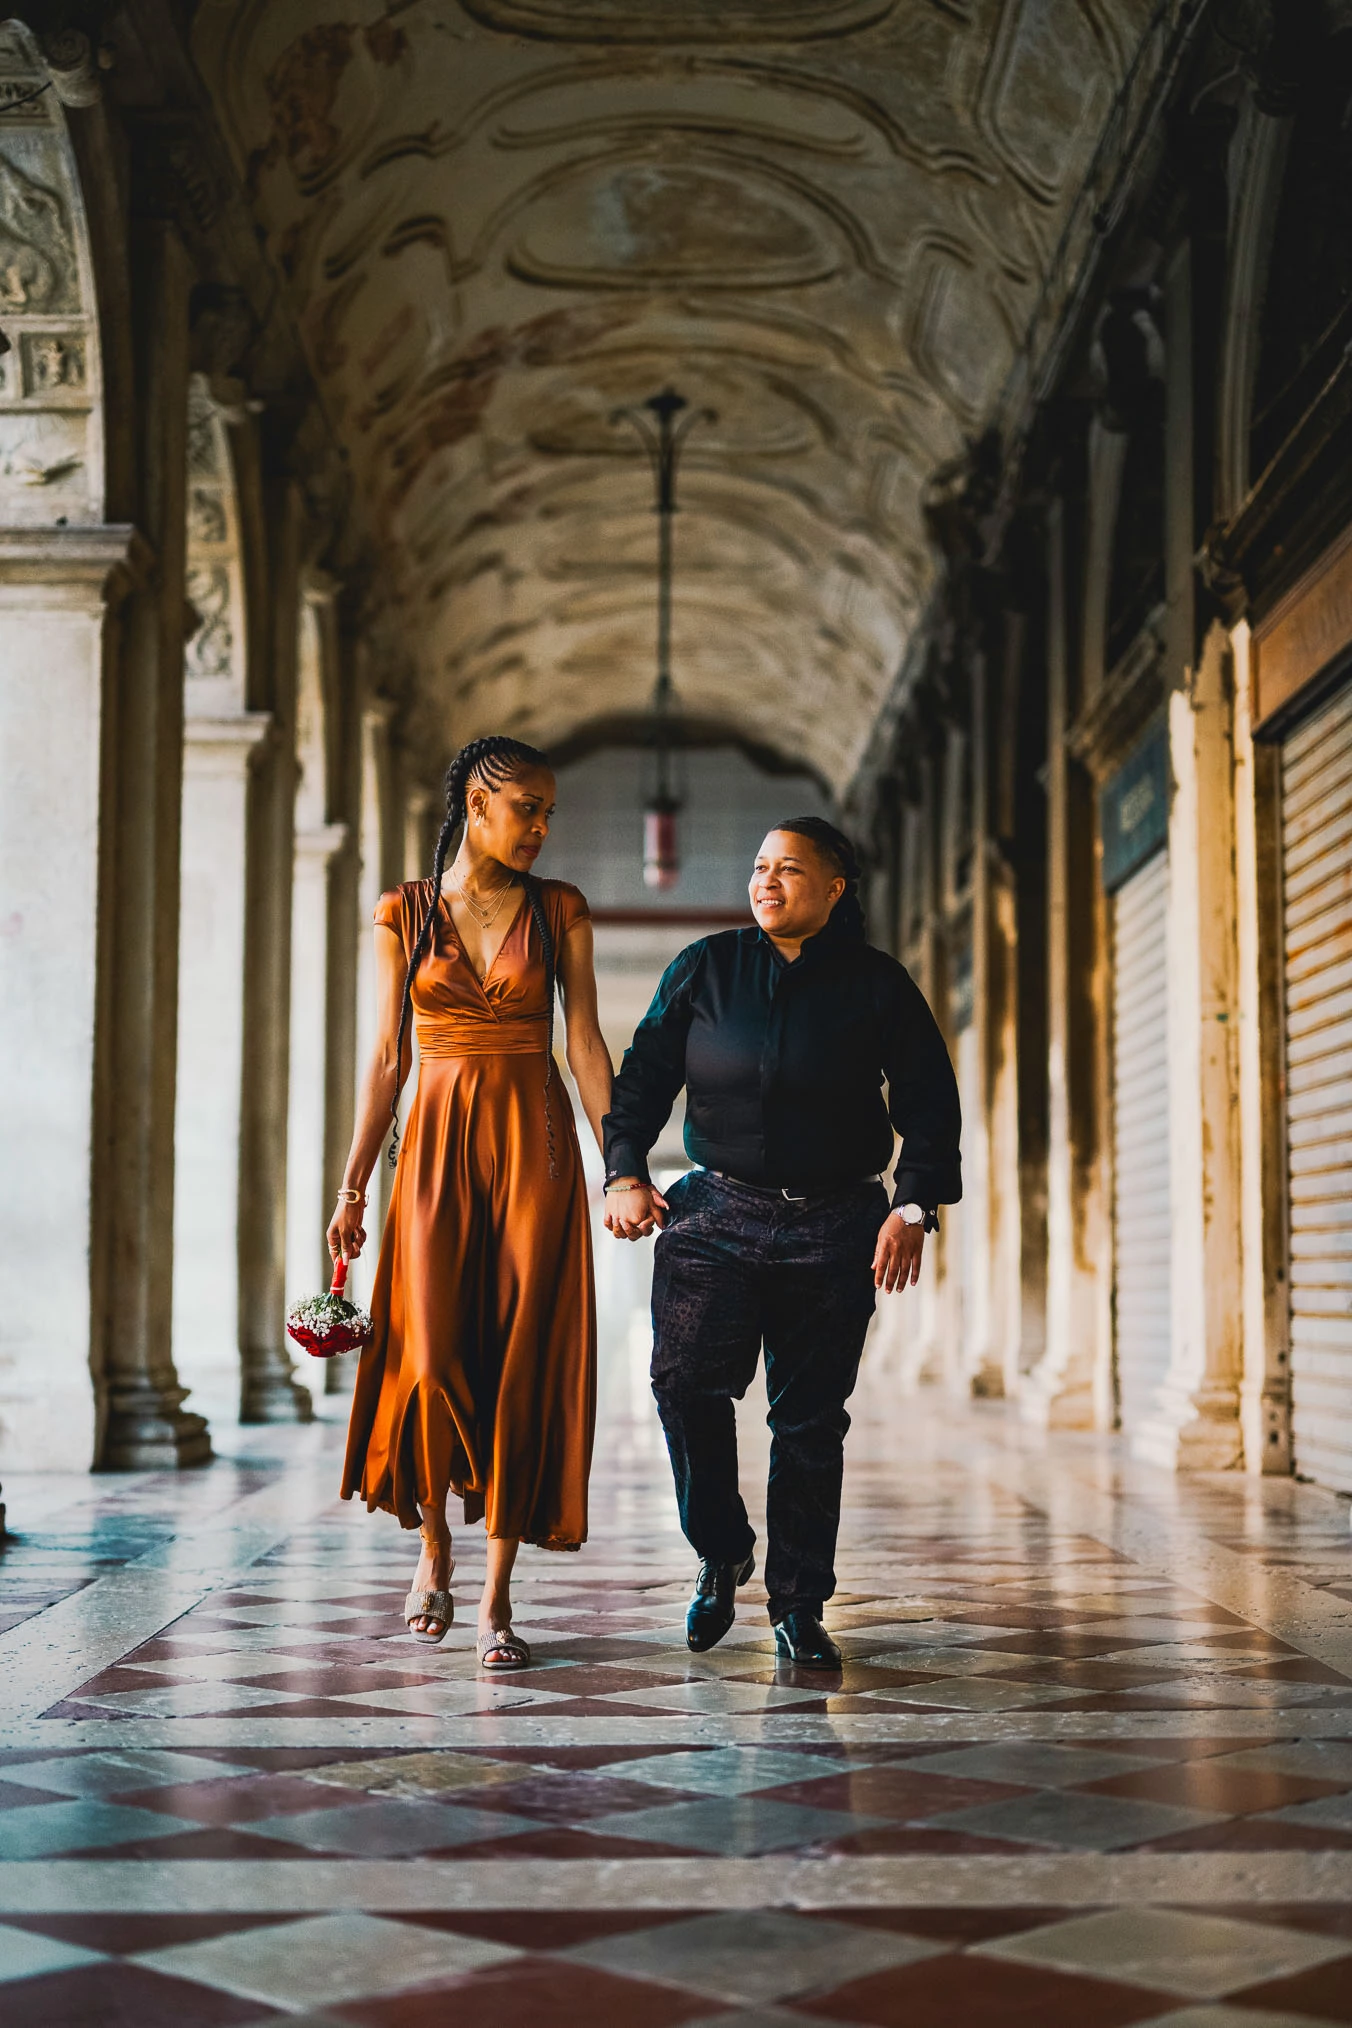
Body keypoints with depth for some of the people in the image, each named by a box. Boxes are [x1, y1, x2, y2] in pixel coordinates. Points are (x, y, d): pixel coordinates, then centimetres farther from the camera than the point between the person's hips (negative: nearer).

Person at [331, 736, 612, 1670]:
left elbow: (587, 1042, 4)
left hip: (535, 1145, 0)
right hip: (438, 1144, 0)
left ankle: (498, 1599, 4)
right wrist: (353, 1187, 3)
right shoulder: (404, 913, 6)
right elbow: (389, 1056, 6)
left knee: (522, 1360, -3)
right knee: (433, 1357, -8)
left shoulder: (559, 911, 6)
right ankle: (434, 1546, 20)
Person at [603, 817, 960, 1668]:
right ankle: (721, 1554, 6)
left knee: (811, 1417, 1)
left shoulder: (877, 984, 3)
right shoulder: (704, 968, 6)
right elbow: (644, 1073, 8)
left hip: (832, 1230, 0)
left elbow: (929, 1101, 5)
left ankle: (799, 1606, 14)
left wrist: (914, 1206, -5)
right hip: (716, 1214, 1)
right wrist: (626, 1173, -5)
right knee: (686, 1379, -17)